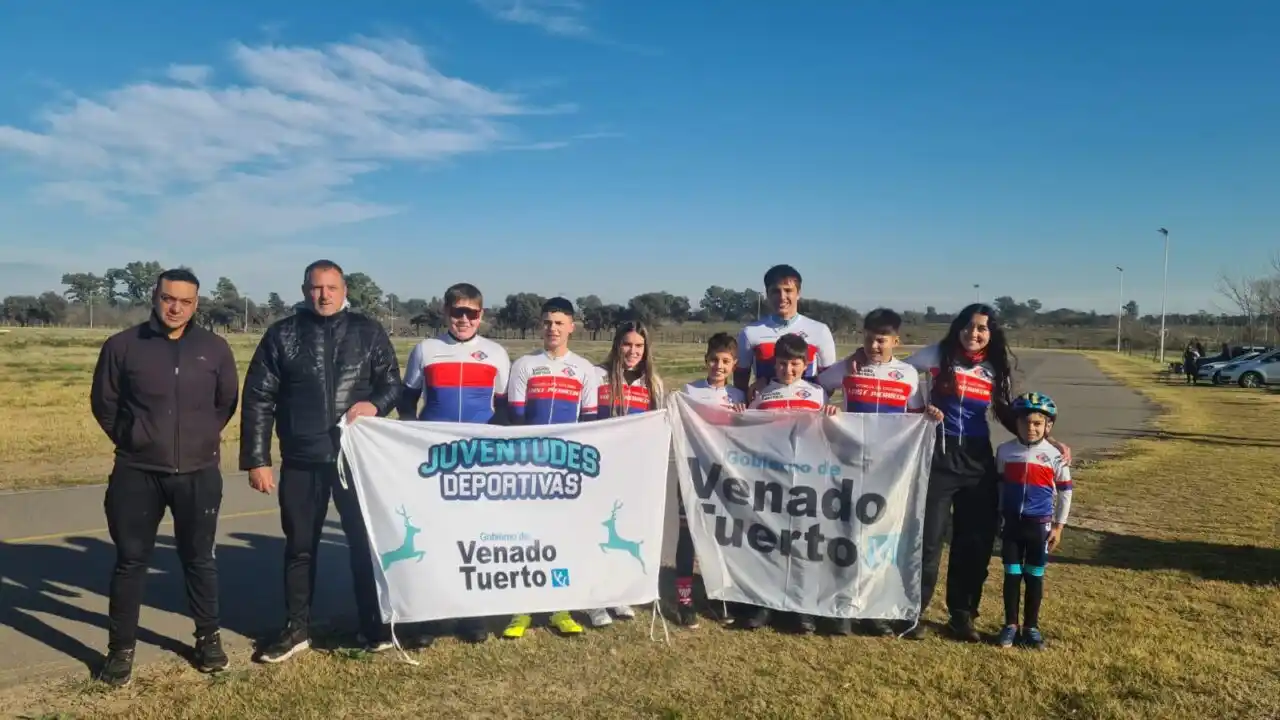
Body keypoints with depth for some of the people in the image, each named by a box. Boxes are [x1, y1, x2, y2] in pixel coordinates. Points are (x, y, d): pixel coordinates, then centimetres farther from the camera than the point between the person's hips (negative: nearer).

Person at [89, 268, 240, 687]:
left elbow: (228, 402, 12)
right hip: (136, 473, 0)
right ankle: (121, 649, 20)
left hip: (198, 474, 1)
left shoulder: (215, 348, 0)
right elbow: (103, 403, 8)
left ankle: (208, 637, 25)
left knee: (199, 559, 11)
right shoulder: (122, 346, -3)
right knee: (130, 561, 7)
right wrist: (131, 441, 8)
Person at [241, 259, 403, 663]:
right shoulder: (282, 335, 2)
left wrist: (375, 404, -16)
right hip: (301, 459, 1)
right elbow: (258, 399, 0)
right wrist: (257, 459, -5)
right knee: (300, 546, 12)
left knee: (365, 542, 8)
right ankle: (296, 630, 27)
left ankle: (374, 627, 22)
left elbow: (393, 383, 7)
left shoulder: (368, 332, 3)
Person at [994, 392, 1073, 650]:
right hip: (1012, 522, 1)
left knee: (1035, 576, 9)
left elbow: (1065, 491, 2)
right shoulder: (1005, 451, -2)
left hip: (1040, 524, -1)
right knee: (1012, 574, 7)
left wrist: (1059, 526, 1)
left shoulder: (1054, 455, -6)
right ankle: (1011, 624, 18)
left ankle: (1031, 626, 21)